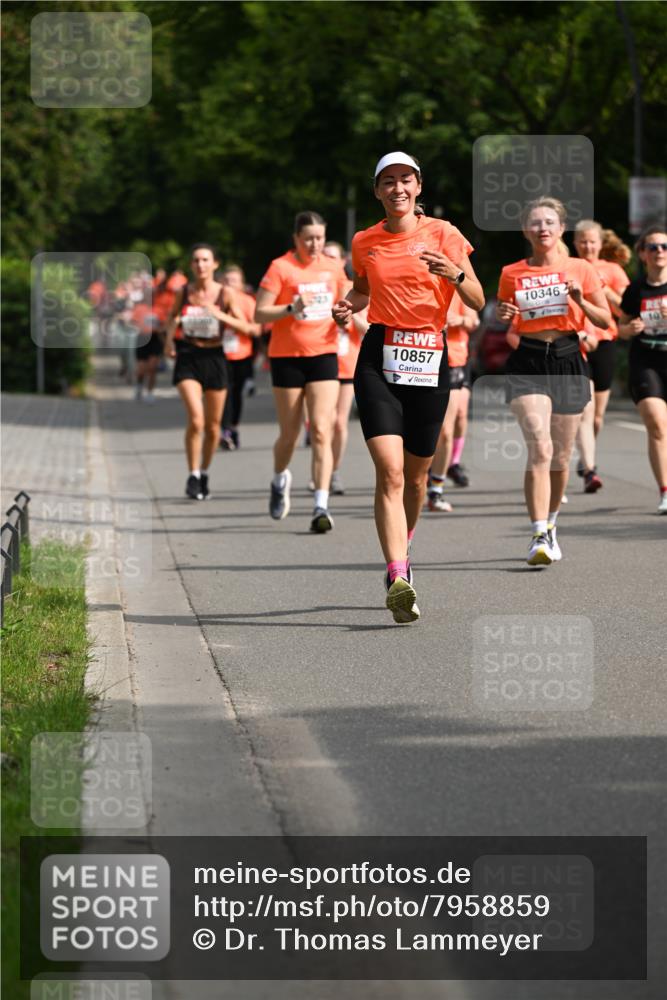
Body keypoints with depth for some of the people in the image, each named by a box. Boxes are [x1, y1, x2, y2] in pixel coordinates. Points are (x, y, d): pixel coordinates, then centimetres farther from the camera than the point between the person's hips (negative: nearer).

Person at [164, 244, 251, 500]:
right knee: (196, 419, -19)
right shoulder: (183, 292, 0)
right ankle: (193, 477, -7)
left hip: (214, 357, 1)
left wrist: (220, 315, -21)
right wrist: (170, 338, 2)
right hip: (187, 357, -1)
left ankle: (204, 474, 32)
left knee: (213, 426, 9)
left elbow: (245, 327, -7)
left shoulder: (225, 293, -4)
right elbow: (173, 316, 19)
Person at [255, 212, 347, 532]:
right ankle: (280, 480, 40)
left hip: (324, 354, 2)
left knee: (321, 431, -11)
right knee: (290, 433, 7)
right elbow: (259, 314, -9)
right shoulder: (280, 267, -6)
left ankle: (321, 507, -16)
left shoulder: (332, 268, 7)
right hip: (287, 357, -2)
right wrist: (291, 308, -24)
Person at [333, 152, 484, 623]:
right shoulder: (364, 242, 7)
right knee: (390, 470, -17)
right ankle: (399, 579, -25)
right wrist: (348, 306, 4)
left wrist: (455, 274, -22)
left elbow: (478, 302, -2)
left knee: (416, 475, 11)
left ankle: (401, 552, 39)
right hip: (380, 356, 0)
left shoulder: (442, 234, 0)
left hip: (430, 358, 0)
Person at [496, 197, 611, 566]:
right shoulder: (511, 273, 5)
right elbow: (502, 323, 16)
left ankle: (550, 524, 32)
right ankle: (539, 537, -22)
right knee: (539, 448, -19)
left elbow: (605, 321, 5)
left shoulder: (581, 269, 4)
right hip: (528, 363, -1)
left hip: (567, 361, 1)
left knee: (559, 457, 8)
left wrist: (580, 301, -13)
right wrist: (502, 316, -6)